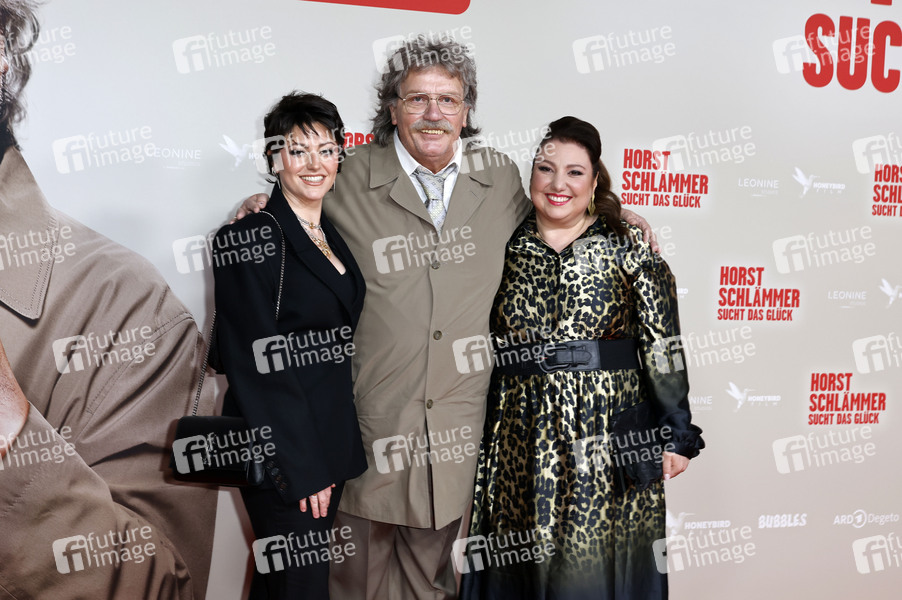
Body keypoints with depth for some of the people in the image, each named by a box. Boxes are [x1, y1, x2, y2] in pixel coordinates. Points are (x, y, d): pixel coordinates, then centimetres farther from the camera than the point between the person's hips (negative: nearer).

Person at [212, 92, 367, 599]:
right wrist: (301, 467, -17)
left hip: (332, 440, 7)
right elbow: (256, 364, -17)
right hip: (279, 448, -7)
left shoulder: (331, 235, 10)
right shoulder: (250, 238, -14)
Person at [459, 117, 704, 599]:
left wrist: (677, 435, -4)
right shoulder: (506, 248, 4)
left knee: (597, 561, 7)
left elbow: (663, 347, -3)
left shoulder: (629, 249, -2)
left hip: (609, 435, -2)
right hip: (520, 437, 2)